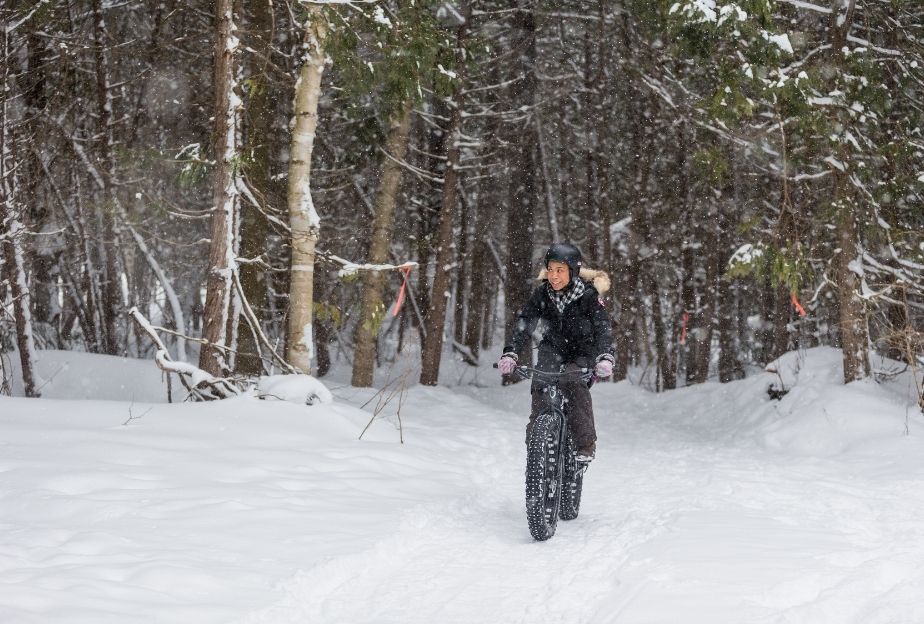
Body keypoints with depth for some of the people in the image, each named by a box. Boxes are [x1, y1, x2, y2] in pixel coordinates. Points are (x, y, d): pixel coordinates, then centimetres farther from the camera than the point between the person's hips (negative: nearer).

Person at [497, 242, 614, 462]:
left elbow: (603, 327, -28)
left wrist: (606, 357, -46)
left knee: (574, 383, -30)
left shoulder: (588, 294, -18)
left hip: (582, 352, -3)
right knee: (540, 386, -25)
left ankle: (586, 444, -23)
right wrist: (510, 353, -36)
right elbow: (524, 323, -19)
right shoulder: (542, 294, -11)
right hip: (553, 348, 3)